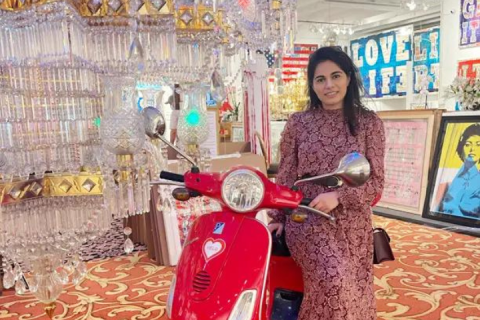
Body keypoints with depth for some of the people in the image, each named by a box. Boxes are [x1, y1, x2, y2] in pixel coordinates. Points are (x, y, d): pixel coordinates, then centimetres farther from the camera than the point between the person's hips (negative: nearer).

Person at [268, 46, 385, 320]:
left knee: (357, 293, 2)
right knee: (335, 279, -24)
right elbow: (286, 176, 7)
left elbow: (376, 182, -3)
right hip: (306, 219, -1)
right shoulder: (298, 123, 3)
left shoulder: (369, 123, 2)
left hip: (352, 222, 2)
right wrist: (277, 217, -1)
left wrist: (338, 197, -19)